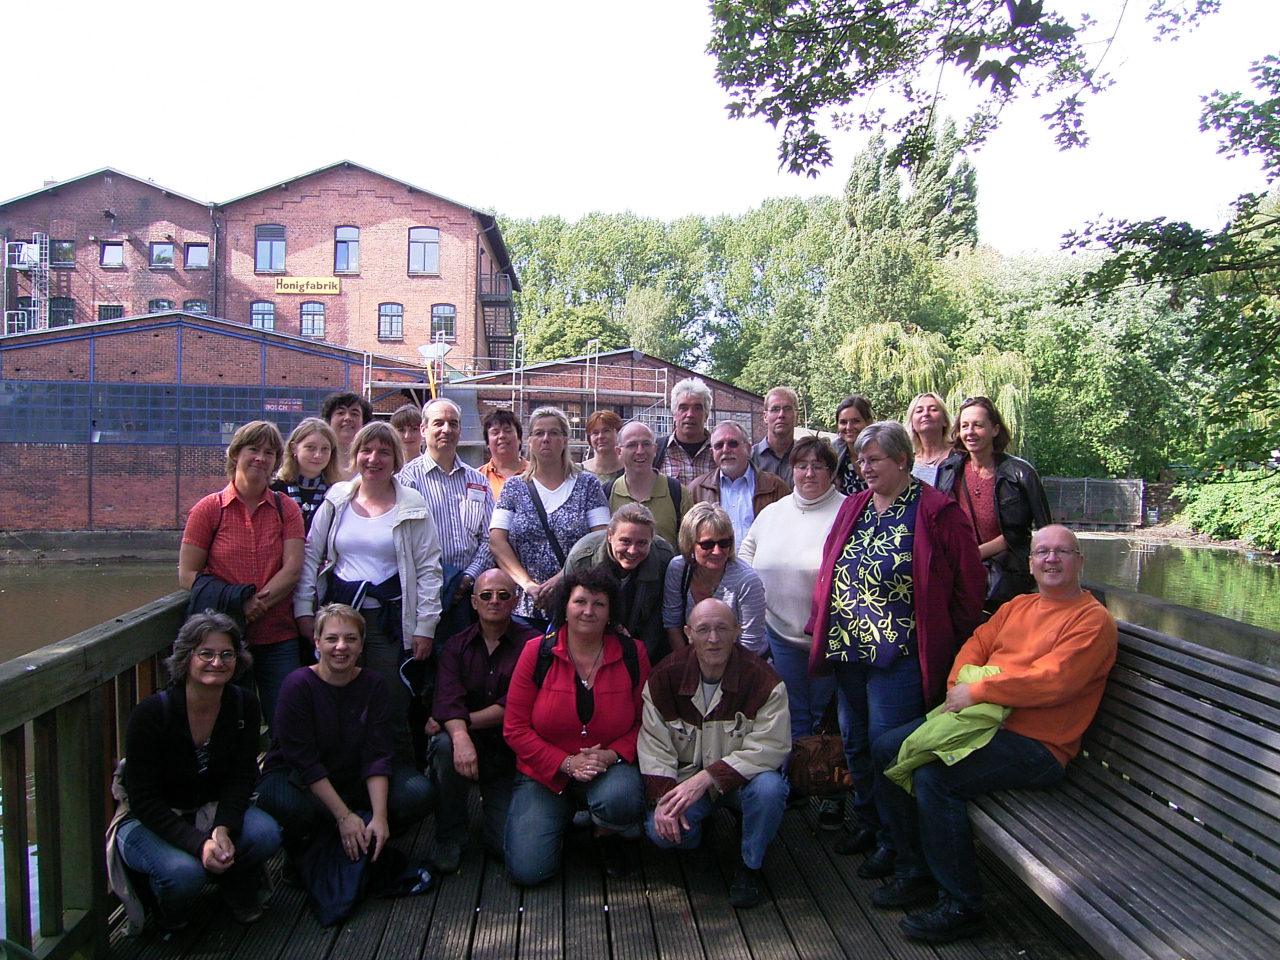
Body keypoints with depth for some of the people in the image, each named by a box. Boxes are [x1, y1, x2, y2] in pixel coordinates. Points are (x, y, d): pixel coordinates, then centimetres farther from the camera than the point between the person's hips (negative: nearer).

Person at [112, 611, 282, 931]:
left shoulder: (244, 706, -9)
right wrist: (199, 843, -32)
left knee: (266, 834, -26)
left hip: (212, 809, 3)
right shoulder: (151, 713, -22)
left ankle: (237, 892, 8)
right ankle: (169, 907, 6)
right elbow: (144, 799, -21)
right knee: (184, 871, -33)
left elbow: (241, 779, -6)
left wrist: (222, 830, -26)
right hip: (148, 821, -3)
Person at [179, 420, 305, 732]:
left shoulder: (286, 509, 6)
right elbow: (187, 574, -1)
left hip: (278, 638, 1)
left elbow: (292, 569, -4)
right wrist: (236, 602, -14)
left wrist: (257, 604, -17)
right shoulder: (209, 508, 2)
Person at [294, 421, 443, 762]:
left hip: (390, 617, -2)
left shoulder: (413, 507, 0)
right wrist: (304, 609, 3)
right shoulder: (336, 501, 7)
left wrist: (425, 627, -5)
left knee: (393, 716, 0)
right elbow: (310, 557, 11)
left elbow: (428, 569, -1)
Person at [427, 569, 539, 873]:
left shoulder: (531, 643, -5)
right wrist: (460, 735, -34)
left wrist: (463, 721, -19)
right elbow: (447, 700, -14)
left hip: (509, 754, -2)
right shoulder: (456, 646, 4)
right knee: (445, 745, -33)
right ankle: (449, 839, -11)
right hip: (470, 745, 2)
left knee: (509, 845, -14)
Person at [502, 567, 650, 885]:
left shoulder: (632, 654, -4)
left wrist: (611, 755, -17)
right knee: (527, 870, -14)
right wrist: (566, 763, -16)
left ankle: (606, 834, 4)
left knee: (622, 801, -35)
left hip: (610, 768, 0)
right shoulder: (537, 653, -7)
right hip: (544, 773, 0)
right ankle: (563, 816, 20)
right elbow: (515, 728, -6)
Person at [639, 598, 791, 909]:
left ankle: (751, 866, -4)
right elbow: (654, 744, -8)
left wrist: (707, 778, -30)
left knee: (769, 787, -33)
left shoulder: (763, 680, -17)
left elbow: (770, 746, -23)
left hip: (741, 777, -1)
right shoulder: (665, 677, -9)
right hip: (686, 776, 2)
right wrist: (663, 798, -23)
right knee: (660, 830, -23)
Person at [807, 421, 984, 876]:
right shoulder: (852, 507, 11)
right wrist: (818, 627, 9)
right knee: (855, 742, 16)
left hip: (898, 655, -6)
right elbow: (829, 573, 14)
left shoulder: (936, 513, -8)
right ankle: (868, 824, 34)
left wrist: (943, 642, -3)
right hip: (847, 651, 7)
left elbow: (969, 584, -5)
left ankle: (893, 841, 18)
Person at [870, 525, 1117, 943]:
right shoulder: (1018, 606, 18)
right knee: (888, 748, 0)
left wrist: (976, 692, -18)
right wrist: (958, 684, -8)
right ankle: (915, 870, 12)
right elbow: (977, 643, 13)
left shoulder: (1093, 619, -8)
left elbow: (1051, 681, -20)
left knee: (933, 777, -27)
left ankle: (961, 905, -10)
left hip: (1035, 745, -8)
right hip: (981, 719, 9)